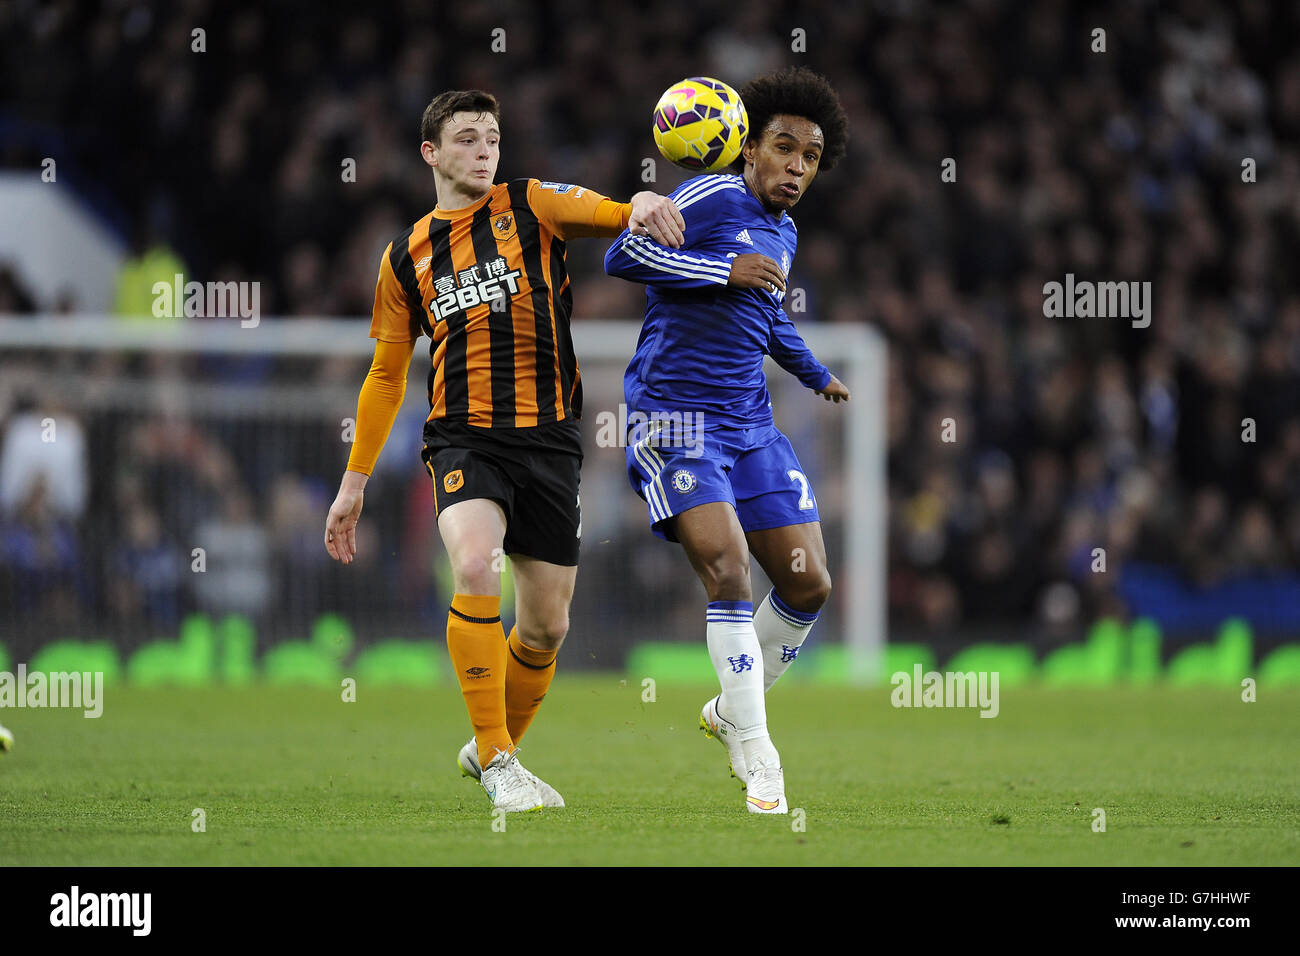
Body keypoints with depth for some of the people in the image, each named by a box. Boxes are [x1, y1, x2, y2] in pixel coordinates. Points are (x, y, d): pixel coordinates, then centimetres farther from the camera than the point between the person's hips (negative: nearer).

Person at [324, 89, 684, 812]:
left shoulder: (531, 205, 6)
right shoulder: (406, 258, 11)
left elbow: (597, 211, -13)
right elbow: (386, 378, 18)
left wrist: (641, 208, -38)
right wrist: (354, 484, 16)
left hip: (549, 439, 1)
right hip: (464, 439, -1)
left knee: (547, 626, 5)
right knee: (476, 568, -28)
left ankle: (492, 748, 32)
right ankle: (498, 763, -19)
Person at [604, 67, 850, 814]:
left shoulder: (783, 233, 16)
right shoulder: (713, 199, -8)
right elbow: (622, 254, -17)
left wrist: (815, 373, 44)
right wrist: (726, 270, -19)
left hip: (751, 426, 8)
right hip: (676, 420, -8)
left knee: (809, 585, 3)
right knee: (729, 571, -21)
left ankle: (732, 710, 27)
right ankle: (758, 758, -13)